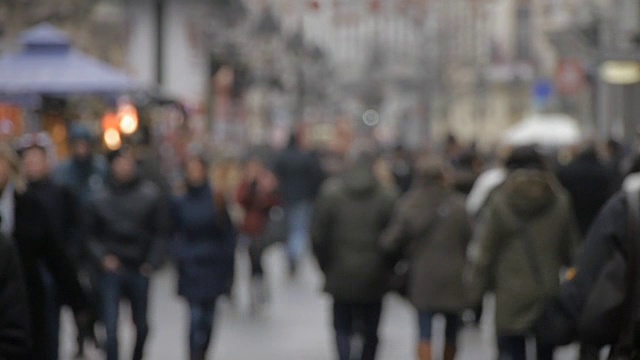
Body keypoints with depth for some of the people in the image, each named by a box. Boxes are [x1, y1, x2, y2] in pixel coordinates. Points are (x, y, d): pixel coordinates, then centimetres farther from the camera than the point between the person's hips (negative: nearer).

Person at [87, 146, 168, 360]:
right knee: (111, 324, -10)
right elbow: (92, 234, 9)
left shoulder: (150, 194, -2)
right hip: (112, 269, -1)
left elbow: (160, 232, 2)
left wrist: (152, 262, -6)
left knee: (141, 324, 13)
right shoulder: (101, 199, 0)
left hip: (139, 270, 1)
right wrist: (103, 258, -6)